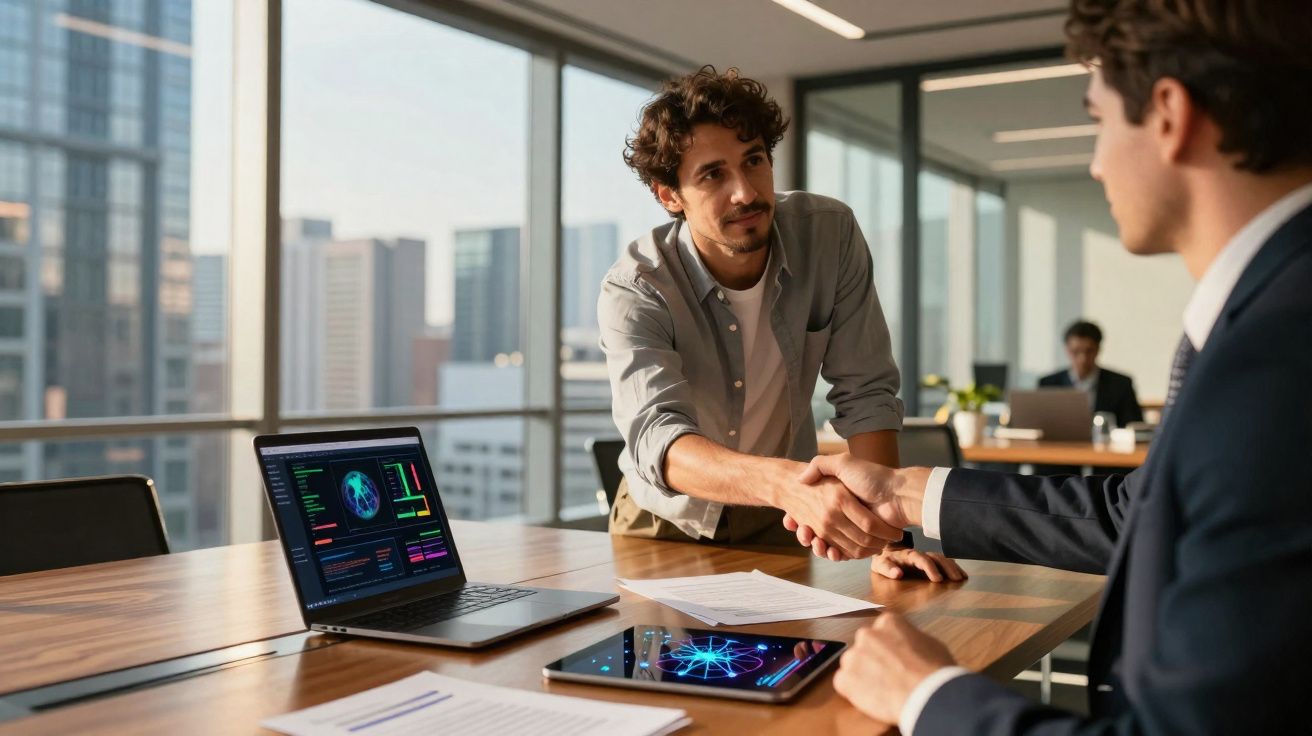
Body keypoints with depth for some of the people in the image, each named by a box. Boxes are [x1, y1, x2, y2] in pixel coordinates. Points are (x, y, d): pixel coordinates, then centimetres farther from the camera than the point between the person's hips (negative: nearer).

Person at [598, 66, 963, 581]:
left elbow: (865, 393, -12)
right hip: (666, 521, -1)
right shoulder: (634, 288, -23)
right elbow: (656, 436, -38)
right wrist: (789, 482, -56)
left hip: (779, 521, 1)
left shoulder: (830, 234, -15)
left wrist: (885, 537, -26)